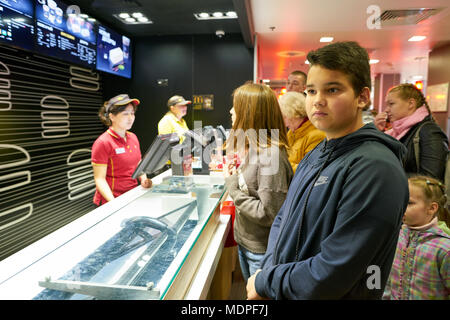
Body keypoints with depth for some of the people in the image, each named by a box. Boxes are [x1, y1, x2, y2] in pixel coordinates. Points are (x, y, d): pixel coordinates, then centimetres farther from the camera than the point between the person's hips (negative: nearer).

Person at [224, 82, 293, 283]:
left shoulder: (271, 155, -26)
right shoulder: (248, 148, 2)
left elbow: (269, 214, -27)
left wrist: (232, 185, -20)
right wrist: (232, 175, -7)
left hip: (262, 250, -8)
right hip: (244, 241, 8)